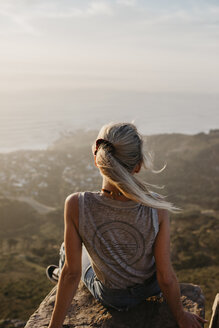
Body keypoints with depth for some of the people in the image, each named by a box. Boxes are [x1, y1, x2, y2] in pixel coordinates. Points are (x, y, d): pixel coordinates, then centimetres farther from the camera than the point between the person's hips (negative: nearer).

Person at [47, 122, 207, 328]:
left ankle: (59, 273, 64)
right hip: (150, 288, 1)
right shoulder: (156, 208, -30)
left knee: (68, 249, 29)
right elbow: (166, 278, -21)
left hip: (111, 297, -1)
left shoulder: (77, 205, -32)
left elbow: (71, 273, -22)